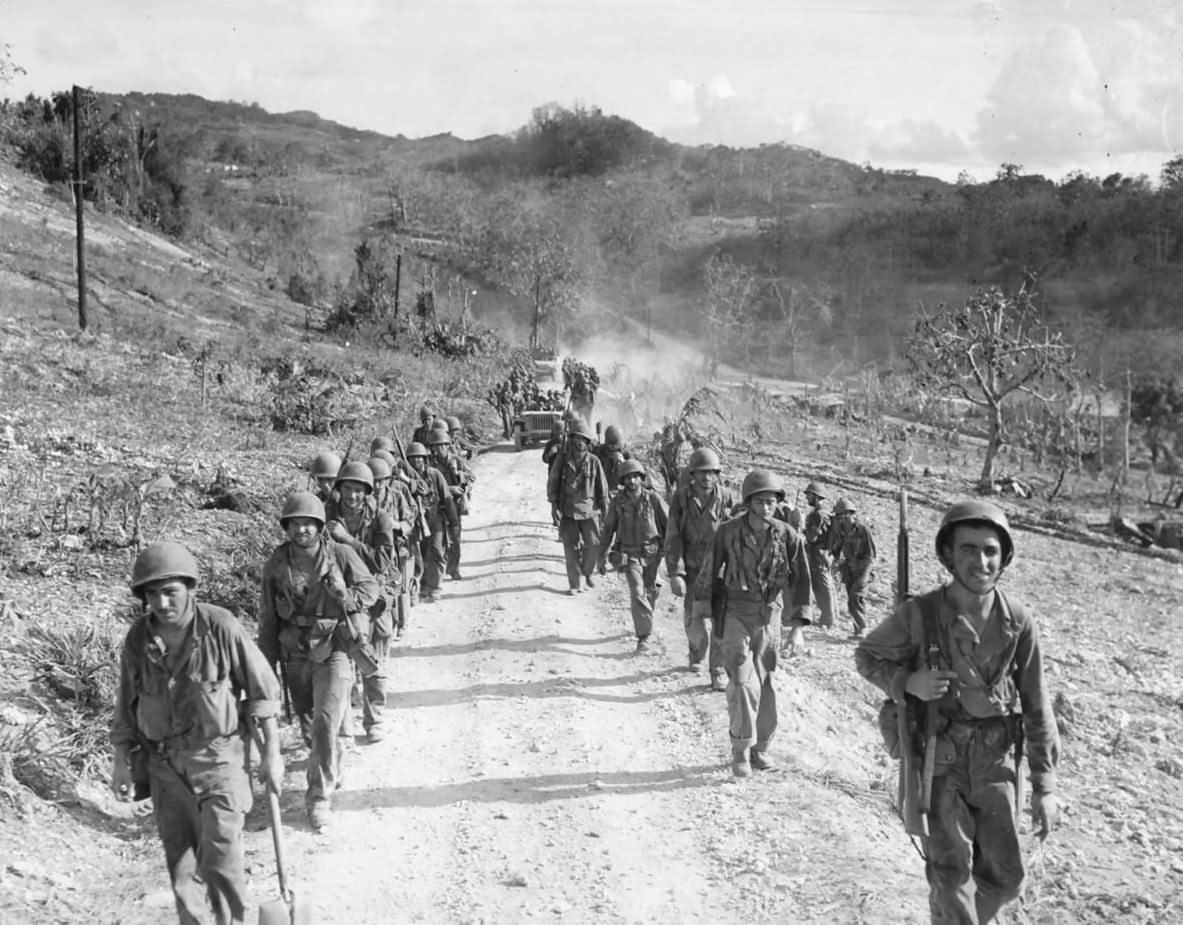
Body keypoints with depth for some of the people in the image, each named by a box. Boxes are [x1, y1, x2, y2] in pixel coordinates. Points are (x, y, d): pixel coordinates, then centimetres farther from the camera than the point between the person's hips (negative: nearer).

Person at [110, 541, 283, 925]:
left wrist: (271, 753, -6)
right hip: (165, 763, 4)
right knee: (180, 862, 10)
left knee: (220, 860, -11)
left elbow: (263, 690, -8)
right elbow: (126, 706, 9)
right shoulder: (138, 640, -5)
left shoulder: (221, 628, -16)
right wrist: (122, 763, 4)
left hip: (218, 756, -4)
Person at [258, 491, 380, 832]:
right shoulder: (276, 564, -2)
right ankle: (330, 771, 44)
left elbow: (372, 587, 3)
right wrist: (267, 663, 6)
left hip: (334, 649, -3)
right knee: (308, 724, 16)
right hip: (296, 654, 3)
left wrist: (349, 597, -19)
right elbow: (268, 618, 5)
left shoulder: (341, 554, -9)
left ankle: (319, 797, -8)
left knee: (325, 722, -15)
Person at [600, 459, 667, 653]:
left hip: (652, 553, 1)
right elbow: (608, 529, 6)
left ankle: (645, 625, 40)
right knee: (637, 594, -13)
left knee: (649, 592, 15)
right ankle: (643, 637, -9)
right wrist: (601, 555, 9)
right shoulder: (618, 501, -5)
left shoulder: (653, 498, -8)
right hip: (630, 555, -1)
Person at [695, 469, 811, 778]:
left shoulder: (788, 536, -4)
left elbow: (800, 581, 1)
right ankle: (741, 749, -4)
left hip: (770, 617, 2)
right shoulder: (728, 532, -7)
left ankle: (760, 747, 21)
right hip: (735, 615, -2)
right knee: (743, 682, -11)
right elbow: (709, 575, 2)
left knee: (765, 683, 8)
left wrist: (797, 626, -4)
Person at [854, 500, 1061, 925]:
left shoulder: (1018, 623, -10)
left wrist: (1044, 785, -4)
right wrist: (908, 682, -20)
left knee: (1004, 876, 12)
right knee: (952, 874, -1)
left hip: (995, 761, 3)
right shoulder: (919, 614, -17)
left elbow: (1036, 707, -3)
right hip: (937, 759, -3)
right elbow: (866, 656, 0)